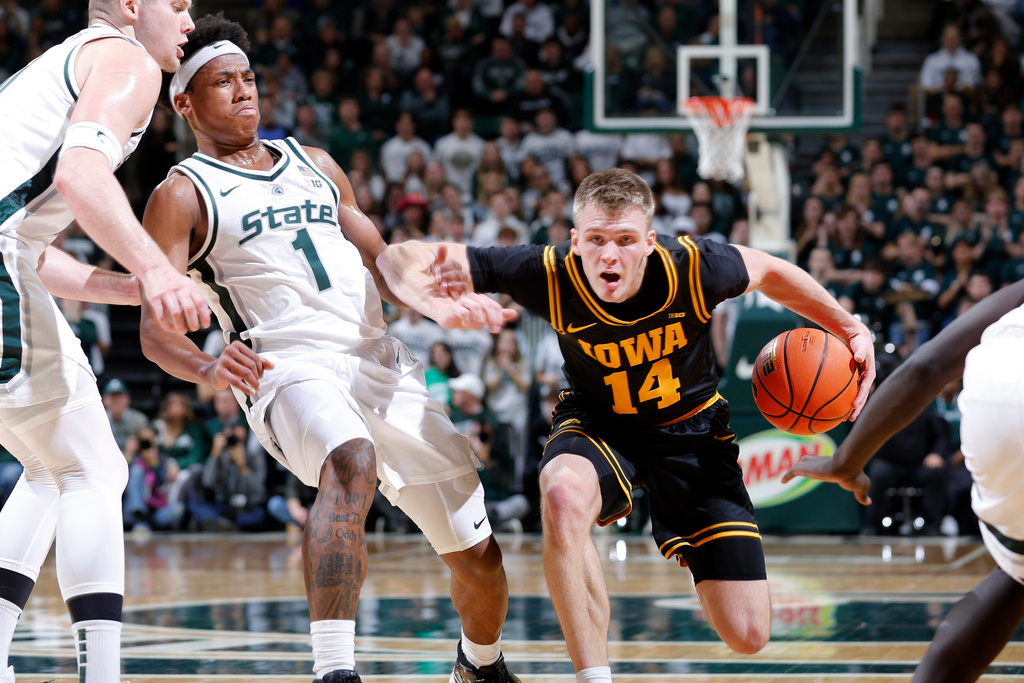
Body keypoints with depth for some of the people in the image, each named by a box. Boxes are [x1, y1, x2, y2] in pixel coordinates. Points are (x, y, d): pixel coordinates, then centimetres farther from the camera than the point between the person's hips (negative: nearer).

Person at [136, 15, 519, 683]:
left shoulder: (316, 165, 23)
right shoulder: (183, 195, 6)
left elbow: (383, 264, 27)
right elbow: (154, 324, -4)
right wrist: (205, 368, -26)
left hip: (386, 368, 6)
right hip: (292, 370, -6)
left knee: (482, 555, 7)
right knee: (351, 463, -41)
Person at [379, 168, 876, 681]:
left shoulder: (692, 268, -28)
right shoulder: (552, 276, -28)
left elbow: (770, 272, -3)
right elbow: (395, 259, -27)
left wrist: (850, 329, -6)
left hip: (691, 427, 1)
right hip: (599, 426, -1)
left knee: (747, 635, -4)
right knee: (563, 497, -41)